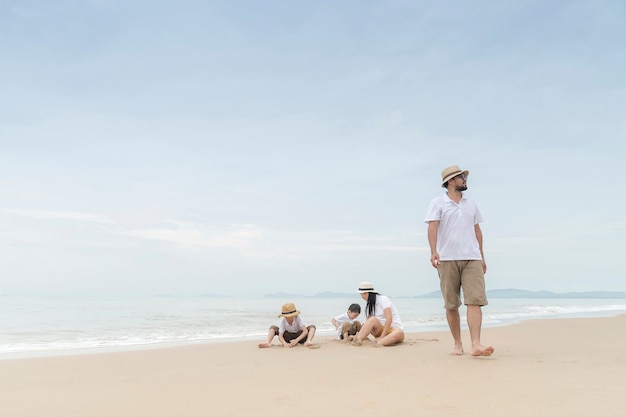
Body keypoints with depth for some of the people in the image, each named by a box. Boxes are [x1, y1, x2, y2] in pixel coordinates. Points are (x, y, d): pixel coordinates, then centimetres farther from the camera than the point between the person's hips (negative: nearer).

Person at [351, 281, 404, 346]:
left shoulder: (383, 299, -9)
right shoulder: (368, 305, 10)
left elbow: (389, 319, -19)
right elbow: (367, 324, 7)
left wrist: (382, 336, -22)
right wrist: (363, 335, -13)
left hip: (394, 328, -4)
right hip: (381, 330, 4)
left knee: (399, 333, -38)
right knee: (373, 319, -26)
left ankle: (379, 343, -54)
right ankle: (357, 340, -42)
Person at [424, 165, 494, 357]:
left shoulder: (471, 204, 17)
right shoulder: (438, 203, 3)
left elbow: (477, 230, 20)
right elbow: (433, 227, -9)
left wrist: (482, 256, 18)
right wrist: (433, 251, -23)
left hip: (472, 258, 3)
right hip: (447, 259, -3)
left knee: (475, 300, -11)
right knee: (451, 304, 4)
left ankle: (476, 345, -14)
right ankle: (457, 344, 15)